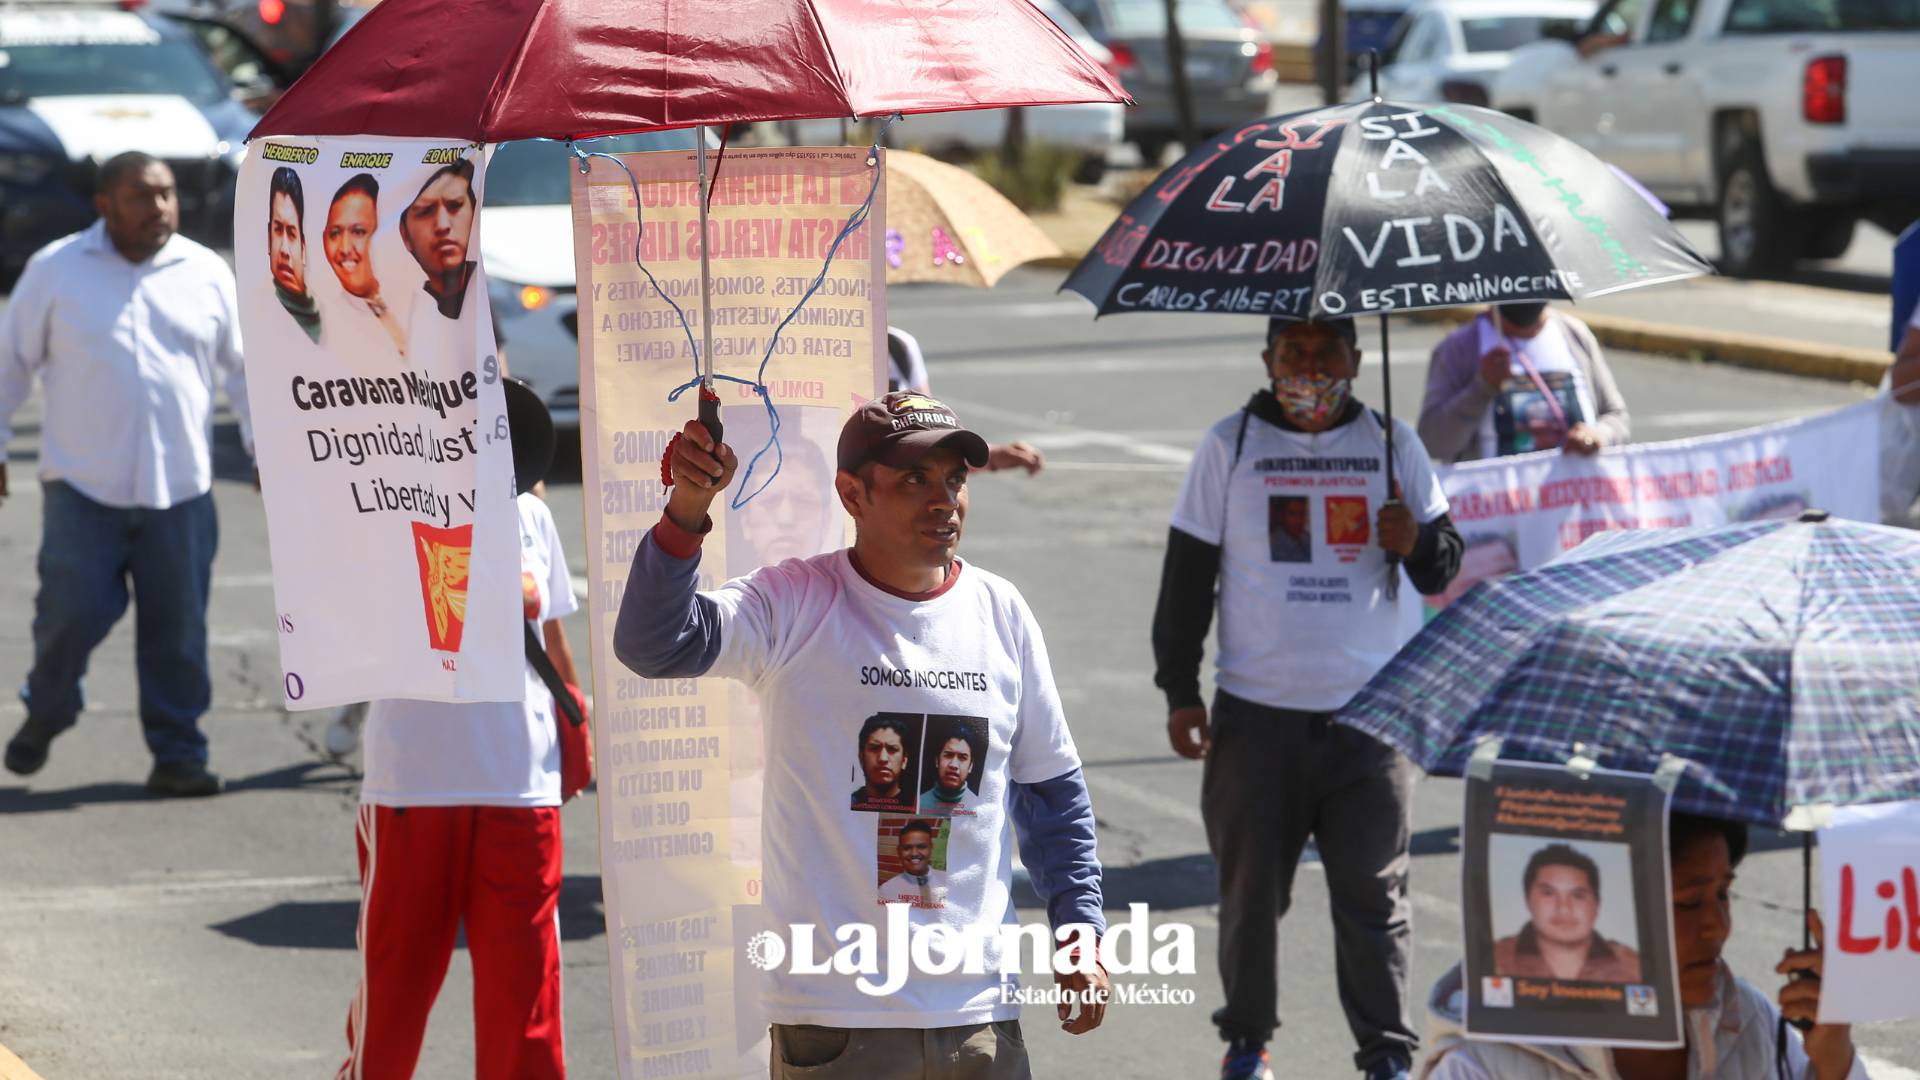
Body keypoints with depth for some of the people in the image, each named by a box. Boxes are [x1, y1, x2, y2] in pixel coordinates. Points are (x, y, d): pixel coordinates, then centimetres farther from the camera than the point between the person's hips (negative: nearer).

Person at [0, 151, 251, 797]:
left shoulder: (207, 274, 8)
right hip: (82, 484, -2)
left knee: (177, 627, 2)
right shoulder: (56, 270, 2)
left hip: (179, 489, 2)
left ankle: (177, 755, 13)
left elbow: (244, 368, 16)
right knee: (73, 611, -8)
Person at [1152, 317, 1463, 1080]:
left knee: (1373, 890, -1)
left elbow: (1444, 571, 12)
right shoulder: (1230, 447, 4)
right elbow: (1187, 575, 6)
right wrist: (1179, 690, 2)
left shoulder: (1391, 444, 7)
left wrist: (1418, 543, -12)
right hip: (1257, 711, 0)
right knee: (1251, 886, 7)